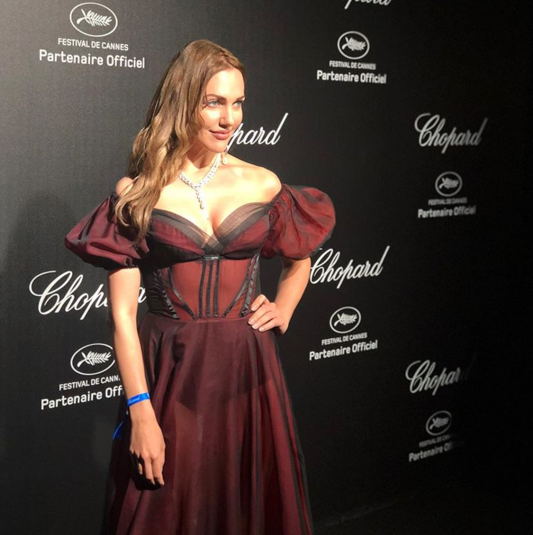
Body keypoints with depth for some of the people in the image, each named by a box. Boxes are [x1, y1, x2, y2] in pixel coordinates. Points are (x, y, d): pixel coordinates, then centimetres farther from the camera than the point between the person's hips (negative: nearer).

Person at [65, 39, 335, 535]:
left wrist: (282, 310, 5)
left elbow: (299, 260, 23)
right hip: (167, 376, -2)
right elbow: (122, 313, -7)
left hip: (247, 369, 2)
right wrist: (140, 410, -12)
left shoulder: (263, 184, 3)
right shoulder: (137, 193, -4)